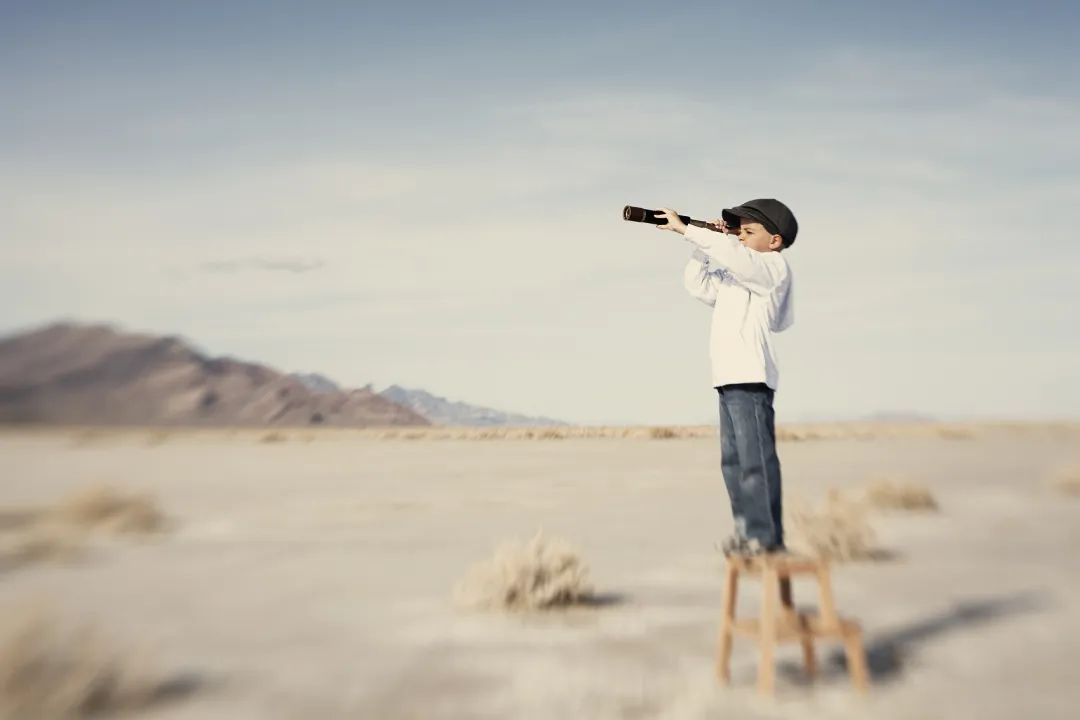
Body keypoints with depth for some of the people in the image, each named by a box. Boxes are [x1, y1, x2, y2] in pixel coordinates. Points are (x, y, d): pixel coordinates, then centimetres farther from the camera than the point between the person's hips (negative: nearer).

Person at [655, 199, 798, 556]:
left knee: (755, 457, -10)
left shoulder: (773, 266, -3)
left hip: (751, 378, -10)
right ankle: (746, 530, 16)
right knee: (733, 459, 10)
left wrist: (684, 228, -15)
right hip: (729, 378, 10)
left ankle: (766, 535, -6)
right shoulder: (736, 275, 25)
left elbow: (729, 253, -19)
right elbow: (698, 285, 21)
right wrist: (705, 241, 12)